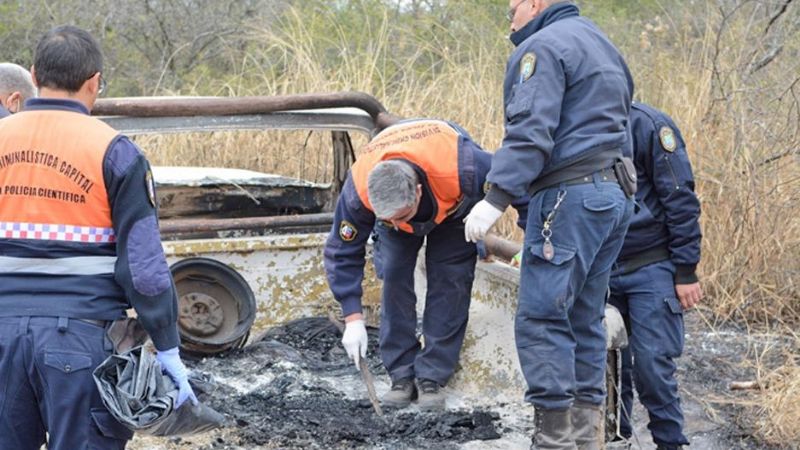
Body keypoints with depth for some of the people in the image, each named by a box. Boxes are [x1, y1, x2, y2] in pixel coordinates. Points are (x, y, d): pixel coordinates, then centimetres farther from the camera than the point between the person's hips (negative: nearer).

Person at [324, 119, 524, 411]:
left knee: (450, 280, -12)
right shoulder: (358, 190, -39)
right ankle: (402, 375, -4)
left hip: (453, 206, -1)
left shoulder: (462, 168, -46)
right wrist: (353, 318, -29)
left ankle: (432, 378, -6)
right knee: (394, 277, -13)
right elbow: (343, 253, -25)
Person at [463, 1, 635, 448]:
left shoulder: (542, 47, -6)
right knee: (585, 321, 12)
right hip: (617, 193, 10)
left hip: (572, 194, -10)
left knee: (542, 319, -9)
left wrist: (496, 199, -22)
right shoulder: (601, 44, 24)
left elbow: (531, 132, -19)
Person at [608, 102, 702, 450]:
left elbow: (681, 200, -11)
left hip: (651, 269, -5)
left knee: (652, 365, -7)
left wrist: (686, 271, -12)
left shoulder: (647, 125, -13)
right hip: (602, 272, 5)